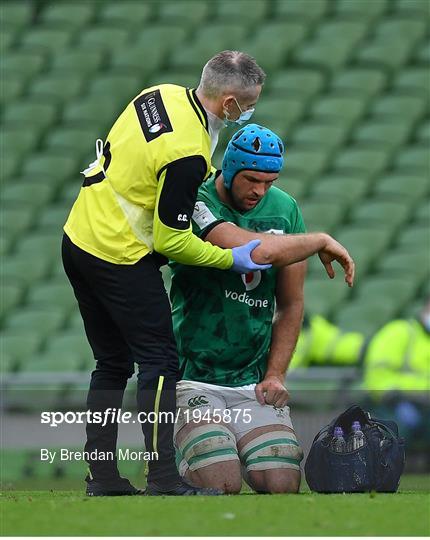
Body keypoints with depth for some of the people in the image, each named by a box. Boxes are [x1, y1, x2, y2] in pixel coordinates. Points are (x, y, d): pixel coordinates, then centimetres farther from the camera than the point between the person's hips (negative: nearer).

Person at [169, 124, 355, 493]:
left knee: (283, 486, -13)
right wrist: (322, 242, -14)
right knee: (223, 486, -20)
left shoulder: (284, 209, 6)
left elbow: (291, 304, 12)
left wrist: (275, 375, 2)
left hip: (253, 382, 5)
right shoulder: (197, 204, -13)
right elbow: (256, 250, -30)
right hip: (194, 377, -5)